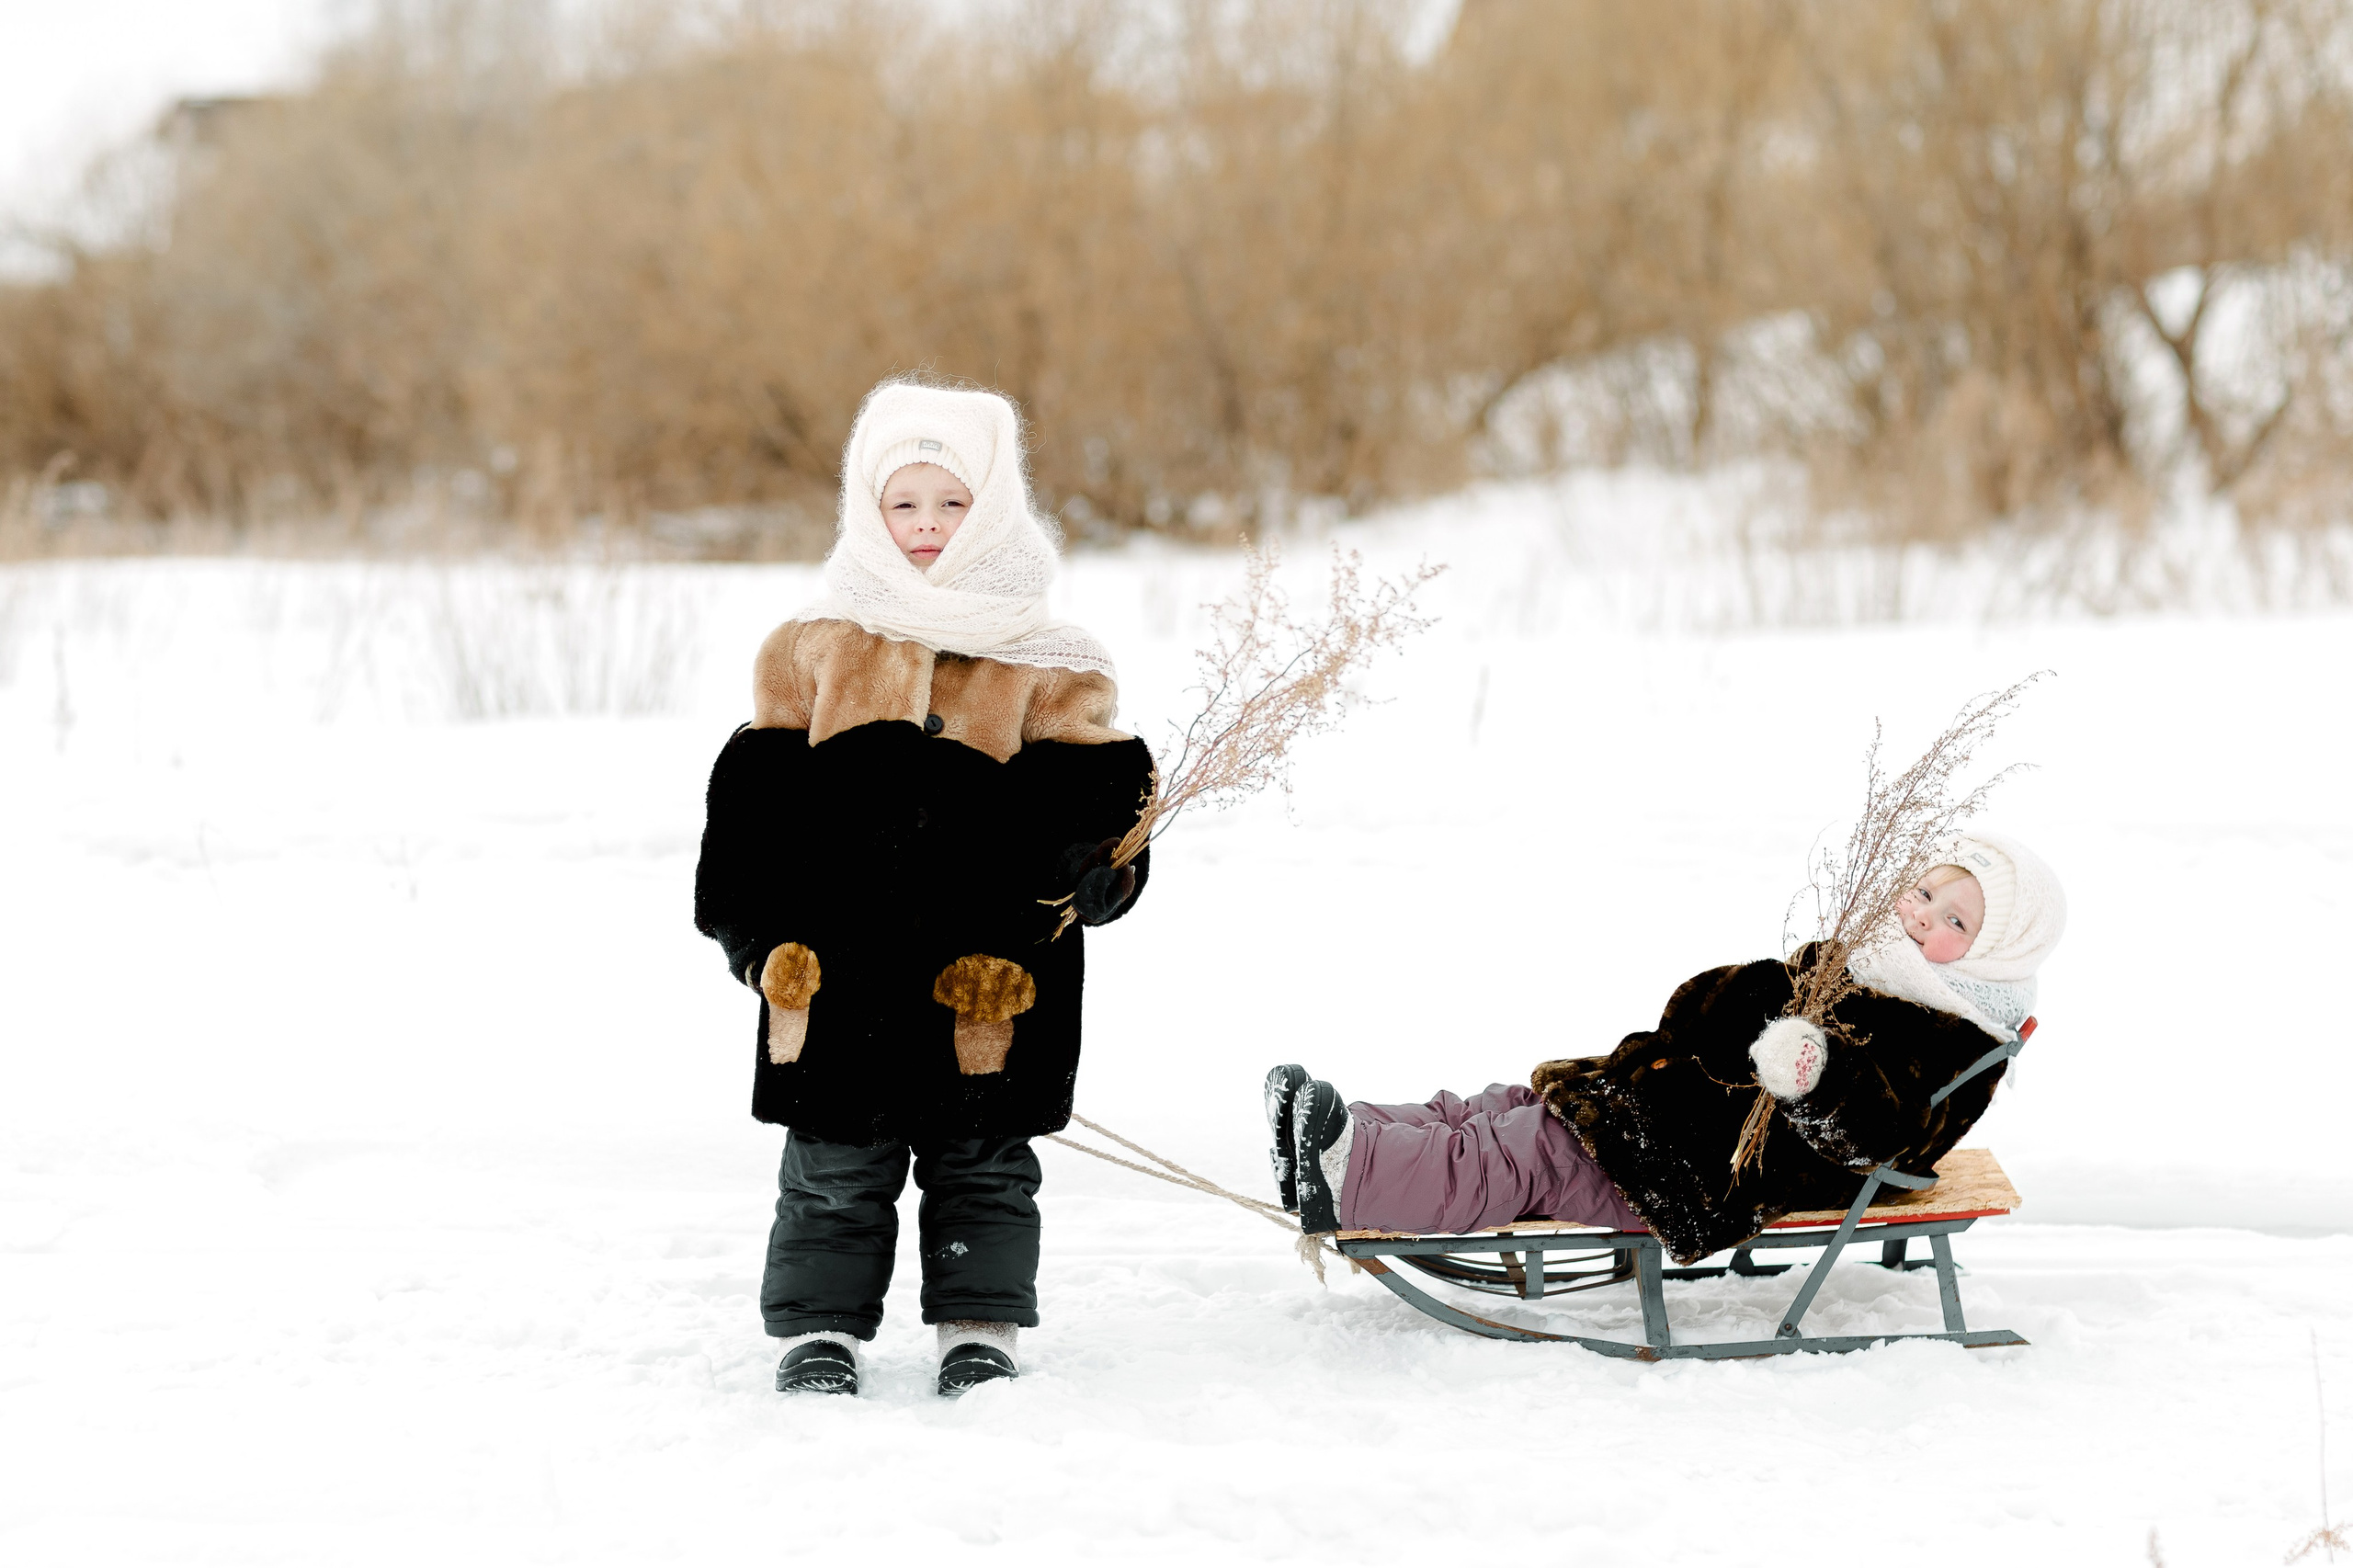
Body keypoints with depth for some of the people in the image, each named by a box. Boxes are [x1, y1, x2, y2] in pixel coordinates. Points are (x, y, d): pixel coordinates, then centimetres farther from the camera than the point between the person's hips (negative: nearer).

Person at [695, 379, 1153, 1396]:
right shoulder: (812, 652, 7)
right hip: (840, 967, 0)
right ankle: (821, 1329, 17)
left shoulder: (1045, 667, 5)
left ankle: (981, 1330, 19)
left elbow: (1091, 796, 3)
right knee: (836, 1164, 7)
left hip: (992, 975, 0)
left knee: (983, 1160, 9)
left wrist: (1090, 856, -18)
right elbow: (756, 807, 6)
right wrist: (762, 930, -2)